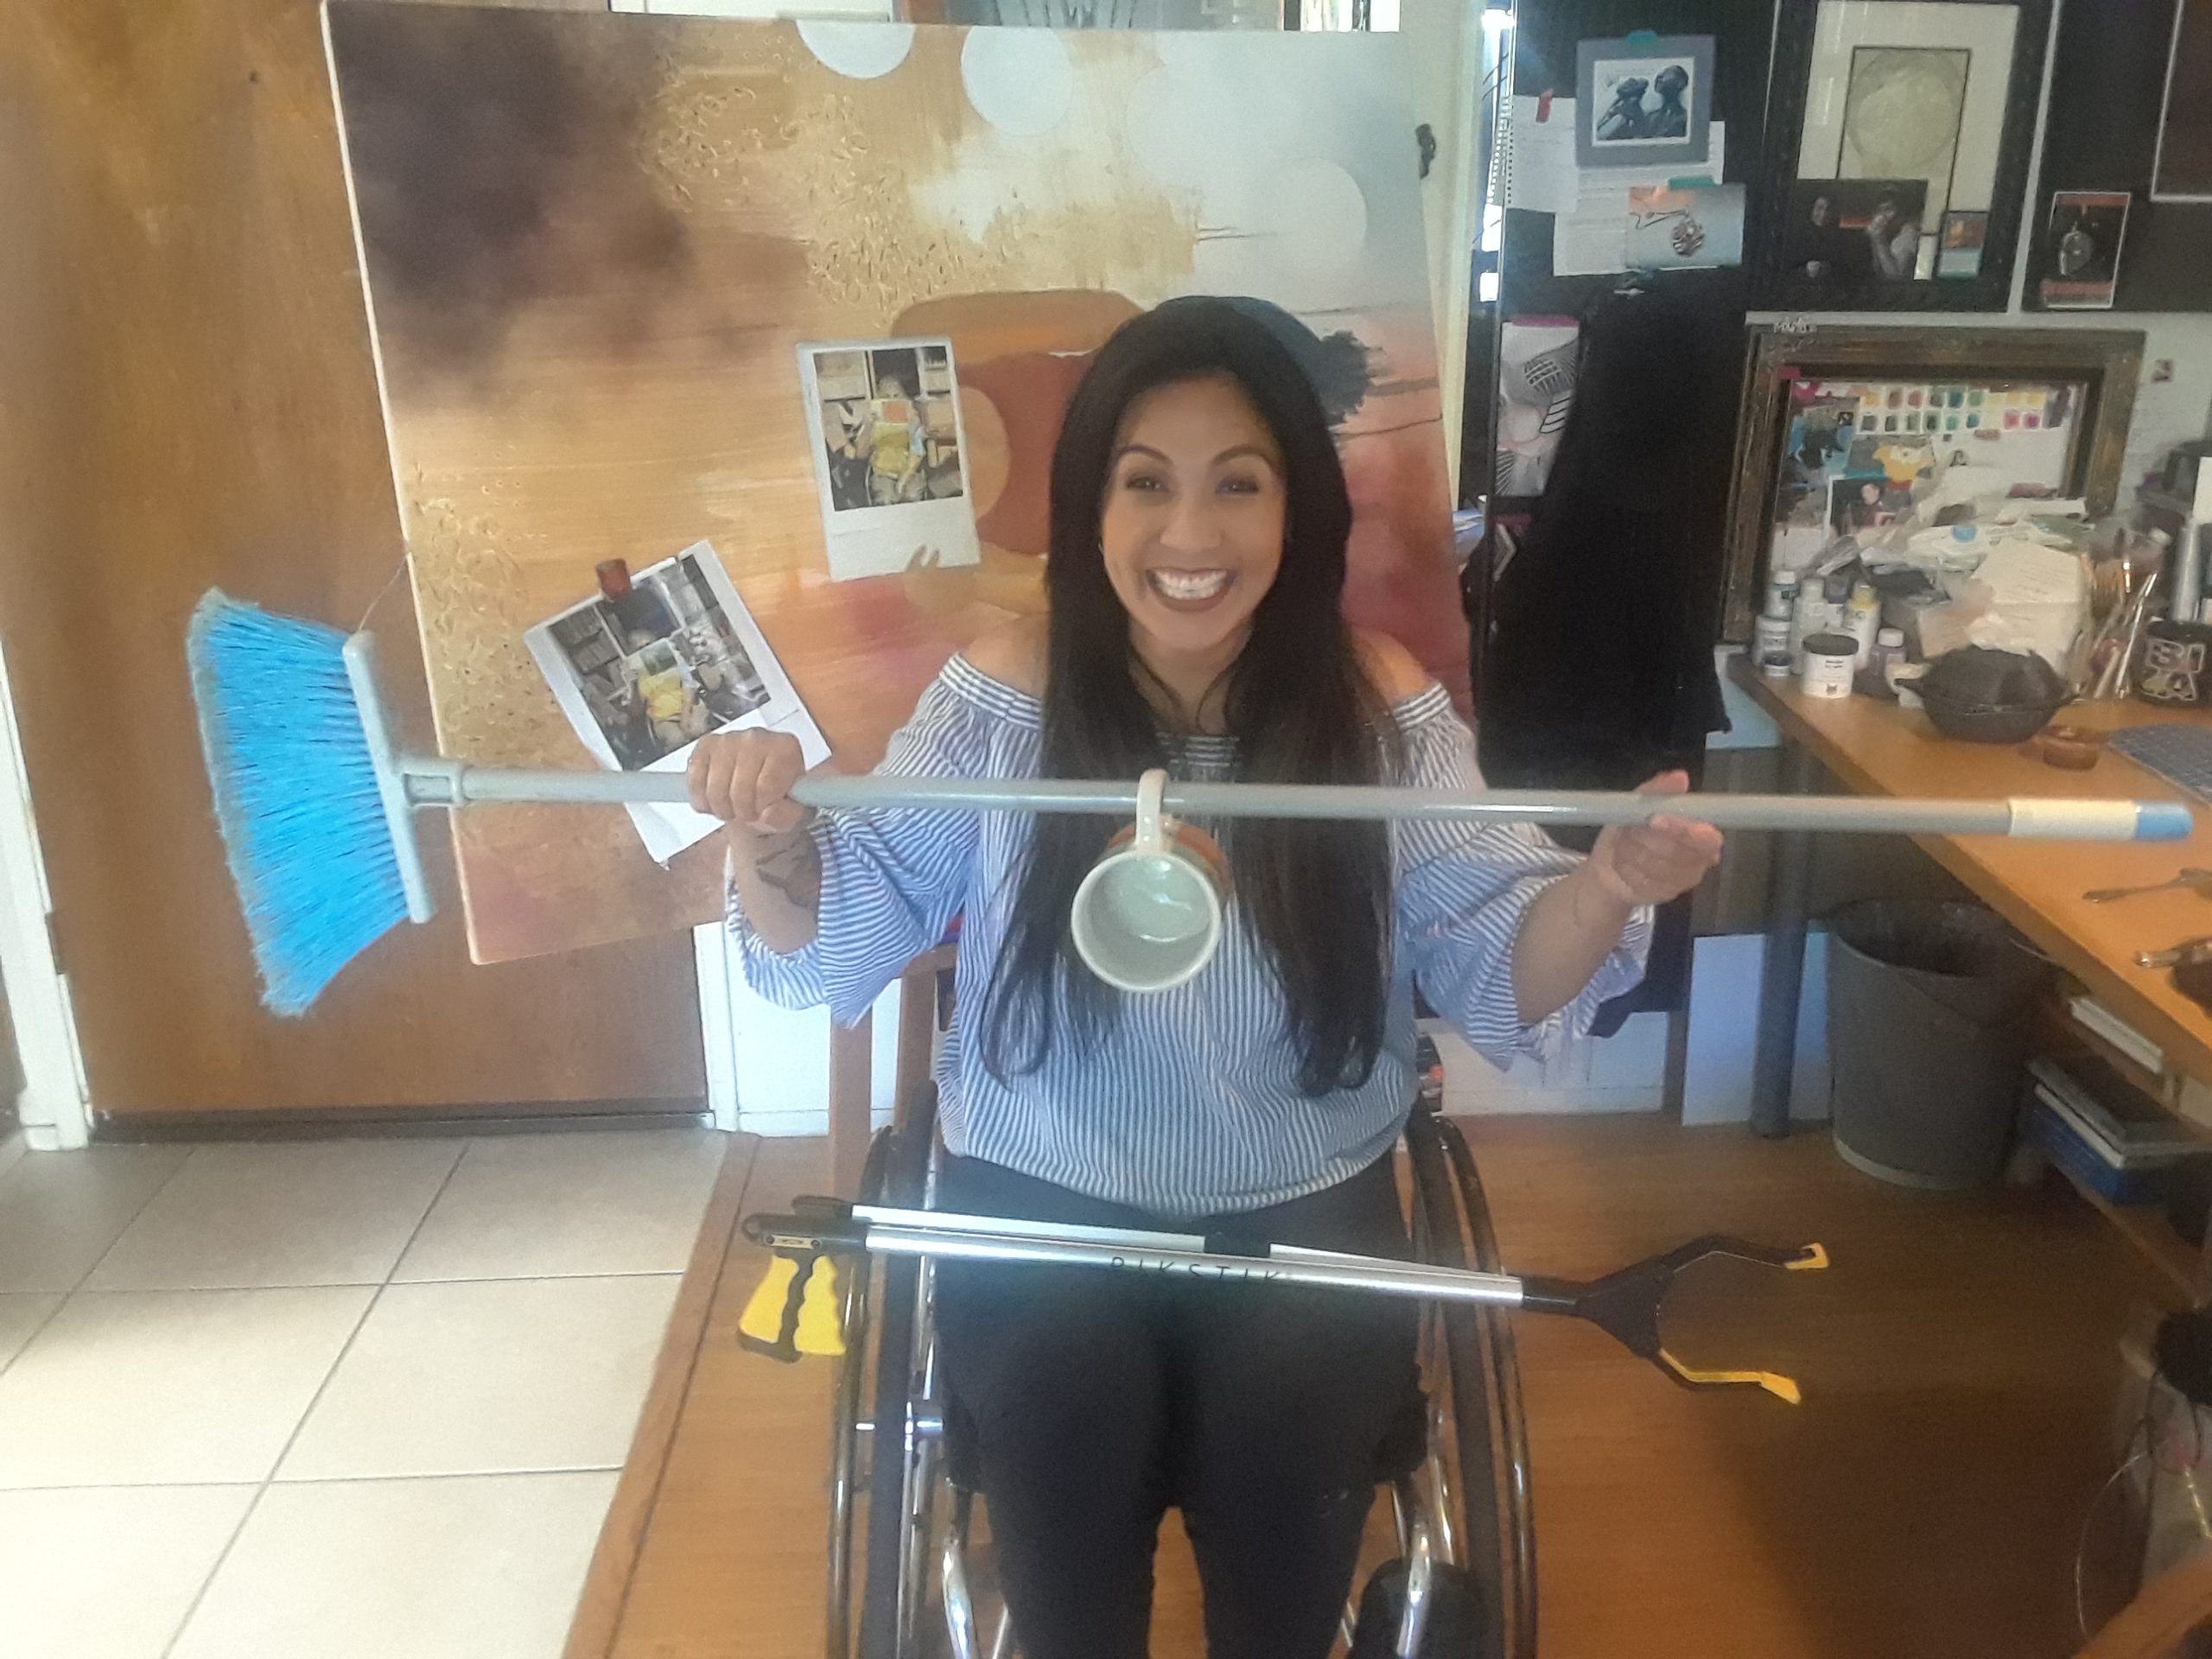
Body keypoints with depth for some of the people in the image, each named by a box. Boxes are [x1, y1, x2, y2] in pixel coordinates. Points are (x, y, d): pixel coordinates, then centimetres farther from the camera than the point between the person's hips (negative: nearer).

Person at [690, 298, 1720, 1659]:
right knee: (1057, 1390, -25)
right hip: (1044, 1207, 1)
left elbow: (1501, 982, -5)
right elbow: (832, 955, -5)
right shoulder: (1002, 698, -5)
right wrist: (769, 836, -27)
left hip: (1307, 1212, 0)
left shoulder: (1383, 708, -4)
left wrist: (1605, 889, -27)